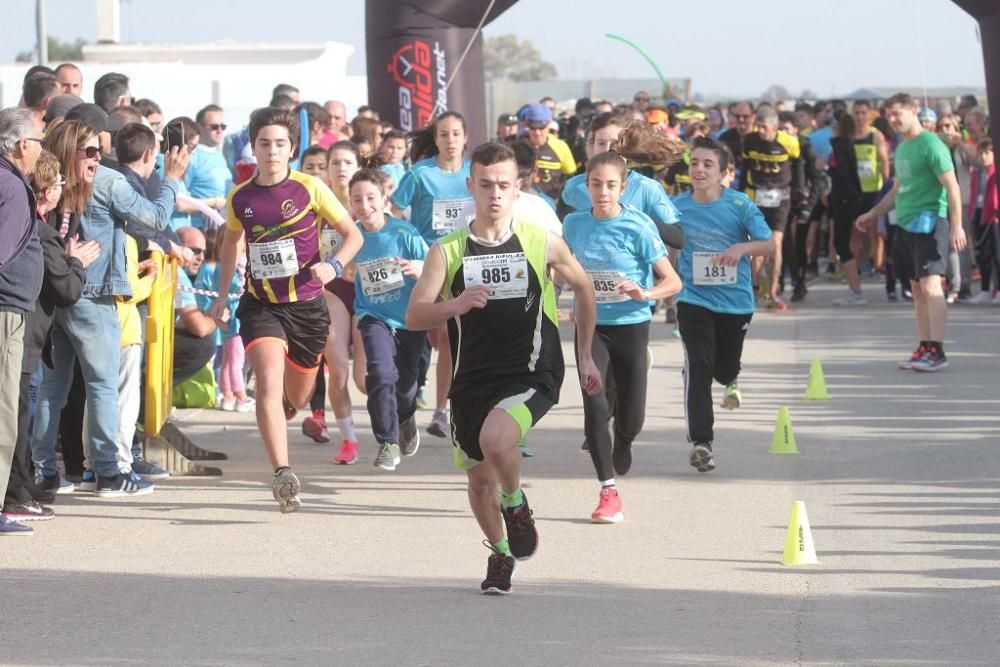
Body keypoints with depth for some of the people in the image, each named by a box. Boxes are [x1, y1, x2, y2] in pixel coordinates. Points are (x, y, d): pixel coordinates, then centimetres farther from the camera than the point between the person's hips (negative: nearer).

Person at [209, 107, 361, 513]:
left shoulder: (310, 189, -7)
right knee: (269, 380, -25)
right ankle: (283, 475, -30)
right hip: (261, 306, 0)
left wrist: (334, 267, -17)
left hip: (307, 305, 0)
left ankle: (276, 417, 54)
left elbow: (353, 234, 1)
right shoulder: (240, 198, 1)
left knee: (296, 399, 15)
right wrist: (223, 293, 19)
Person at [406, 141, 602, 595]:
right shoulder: (448, 251, -1)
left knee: (494, 439, -31)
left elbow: (583, 287, 15)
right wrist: (454, 305, -28)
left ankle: (517, 504, 1)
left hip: (531, 375, -3)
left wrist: (585, 355, 17)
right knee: (479, 477, 12)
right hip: (472, 381, 3)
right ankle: (500, 553, 40)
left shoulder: (541, 243, -2)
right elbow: (413, 317, -8)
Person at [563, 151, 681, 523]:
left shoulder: (638, 227, -12)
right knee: (594, 406, -14)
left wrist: (646, 293, -29)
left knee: (631, 419, 3)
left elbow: (673, 281, -11)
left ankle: (622, 442, 42)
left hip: (631, 327, -2)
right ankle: (609, 492, -4)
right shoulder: (574, 224, 0)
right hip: (591, 327, 2)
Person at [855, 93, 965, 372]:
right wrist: (873, 214, 27)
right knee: (917, 288, 9)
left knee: (930, 285, -14)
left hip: (928, 223, -9)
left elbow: (952, 187, -14)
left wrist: (956, 226, -20)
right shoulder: (902, 148, 17)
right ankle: (924, 349, 13)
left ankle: (937, 351, -17)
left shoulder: (931, 145, -10)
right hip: (905, 224, 9)